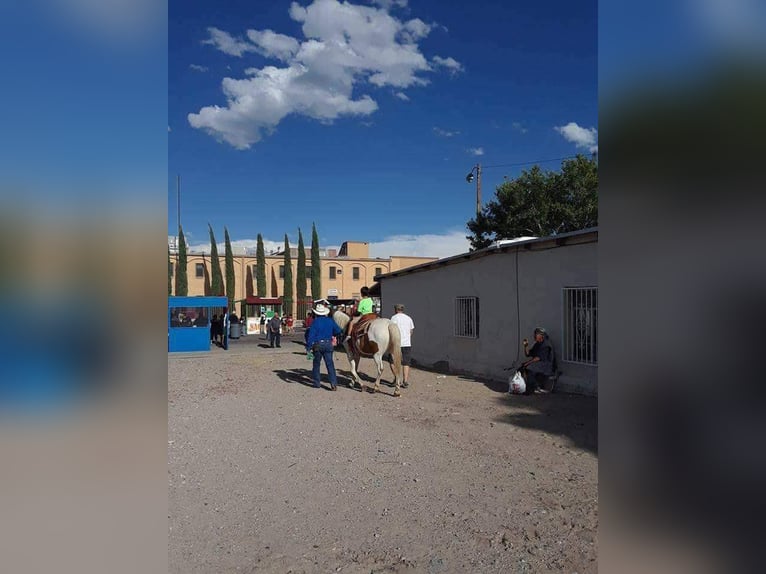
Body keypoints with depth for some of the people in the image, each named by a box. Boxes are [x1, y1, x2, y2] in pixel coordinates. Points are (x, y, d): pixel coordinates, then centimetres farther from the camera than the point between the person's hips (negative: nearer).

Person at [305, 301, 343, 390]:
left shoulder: (315, 321, -9)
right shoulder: (330, 321, 1)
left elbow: (311, 335, -11)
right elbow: (338, 331, 7)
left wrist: (308, 347, -9)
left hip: (317, 345, -2)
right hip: (328, 344, 2)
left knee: (316, 364, 13)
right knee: (330, 364, 2)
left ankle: (317, 383, 18)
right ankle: (334, 383, -10)